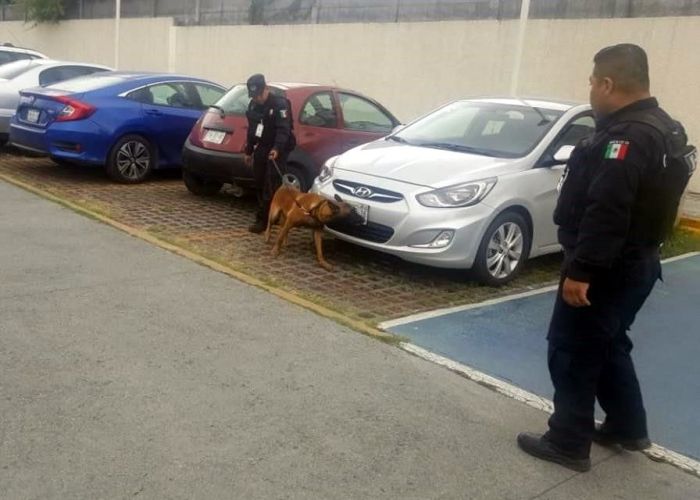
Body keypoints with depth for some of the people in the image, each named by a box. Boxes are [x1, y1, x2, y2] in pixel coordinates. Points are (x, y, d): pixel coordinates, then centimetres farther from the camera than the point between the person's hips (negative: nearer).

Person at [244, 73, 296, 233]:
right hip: (262, 148, 8)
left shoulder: (280, 104, -15)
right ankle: (263, 217, 22)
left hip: (278, 149, -8)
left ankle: (263, 219, -9)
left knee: (271, 186, -11)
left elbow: (284, 129, -25)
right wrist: (248, 151, 19)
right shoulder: (253, 105, 10)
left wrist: (276, 148, -39)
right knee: (259, 183, 11)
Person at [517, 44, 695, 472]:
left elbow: (606, 211, -29)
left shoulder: (628, 135, -21)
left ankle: (568, 444, 12)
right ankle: (628, 428, 35)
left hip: (607, 268, -10)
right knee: (608, 346, 23)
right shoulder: (662, 128, 13)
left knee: (572, 352, 1)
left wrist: (581, 269, -27)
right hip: (636, 262, 10)